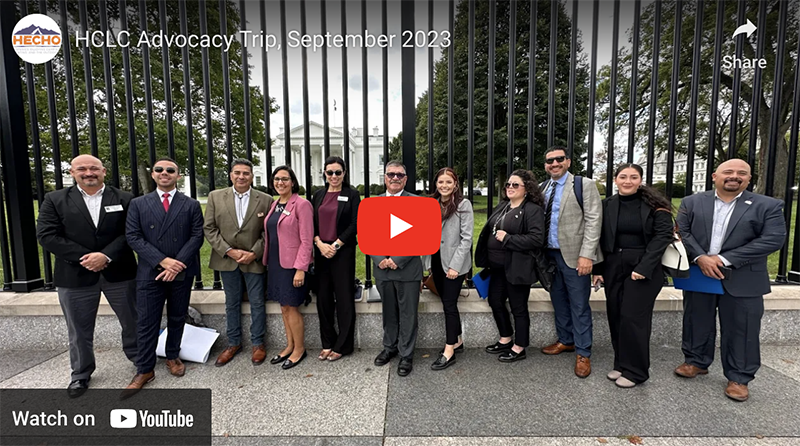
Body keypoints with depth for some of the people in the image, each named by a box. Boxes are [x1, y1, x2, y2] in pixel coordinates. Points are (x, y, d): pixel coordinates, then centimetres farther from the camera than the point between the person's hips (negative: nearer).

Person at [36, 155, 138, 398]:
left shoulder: (124, 199, 0)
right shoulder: (55, 200, 2)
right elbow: (46, 235, -6)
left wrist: (106, 256, -19)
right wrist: (85, 257, -15)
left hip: (118, 273, 0)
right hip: (75, 276, 0)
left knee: (132, 321, 13)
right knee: (79, 331, 14)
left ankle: (138, 357, 37)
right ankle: (81, 374, 34)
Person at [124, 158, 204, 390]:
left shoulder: (191, 205, 4)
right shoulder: (138, 204, 5)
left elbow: (197, 236, -3)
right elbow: (133, 237, -3)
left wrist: (178, 264, -14)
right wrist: (162, 260, -16)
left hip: (182, 272, 1)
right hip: (150, 272, 0)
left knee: (177, 318, 14)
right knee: (147, 323, 4)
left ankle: (172, 356, 33)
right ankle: (145, 370, 17)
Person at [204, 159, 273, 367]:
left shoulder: (265, 200, -3)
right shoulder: (215, 197, 1)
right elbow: (209, 228, -1)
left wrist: (254, 253, -13)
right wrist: (229, 251, -10)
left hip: (254, 260, -2)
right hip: (227, 260, 2)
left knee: (257, 303, 7)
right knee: (231, 303, 15)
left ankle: (257, 344, 23)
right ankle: (234, 343, 30)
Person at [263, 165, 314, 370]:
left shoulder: (302, 204, -11)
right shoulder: (274, 205, 10)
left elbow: (306, 240, -15)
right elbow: (270, 236, 14)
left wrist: (301, 269, -19)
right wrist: (267, 261, 10)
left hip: (292, 264, -7)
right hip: (275, 263, 7)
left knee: (291, 307, 2)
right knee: (284, 307, 15)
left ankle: (299, 349, 20)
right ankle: (290, 346, 30)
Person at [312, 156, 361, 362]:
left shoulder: (352, 194, -1)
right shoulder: (318, 195, 12)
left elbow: (354, 224, -7)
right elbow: (312, 223, 9)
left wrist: (336, 245, -13)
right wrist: (320, 244, -7)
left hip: (343, 252, -4)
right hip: (321, 251, 4)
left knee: (344, 298, 2)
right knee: (323, 298, 9)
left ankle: (343, 345, 15)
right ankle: (327, 344, 23)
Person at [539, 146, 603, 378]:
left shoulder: (584, 185, -6)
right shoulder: (542, 189, 11)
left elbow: (593, 221, -12)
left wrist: (586, 255, -19)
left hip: (574, 255, -6)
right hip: (550, 254, 6)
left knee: (579, 306, 3)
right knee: (558, 301, 17)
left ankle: (583, 353, 17)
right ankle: (565, 341, 34)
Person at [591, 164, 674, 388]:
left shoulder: (654, 205, -4)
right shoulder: (607, 205, 5)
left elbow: (663, 235, -9)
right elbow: (600, 239, 7)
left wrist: (644, 267, -17)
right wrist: (598, 269, 3)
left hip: (643, 268, -4)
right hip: (613, 268, 4)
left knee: (633, 318, -3)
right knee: (616, 317, 8)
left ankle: (635, 371, 14)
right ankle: (621, 364, 25)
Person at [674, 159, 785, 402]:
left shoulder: (768, 206, -1)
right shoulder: (692, 203, 3)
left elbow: (773, 238, -10)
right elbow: (682, 231, -2)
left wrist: (725, 259, -17)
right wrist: (700, 258, -17)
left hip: (742, 280, -1)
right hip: (698, 275, 2)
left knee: (741, 329, 6)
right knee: (697, 322, 13)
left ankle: (739, 377, 21)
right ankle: (696, 361, 30)